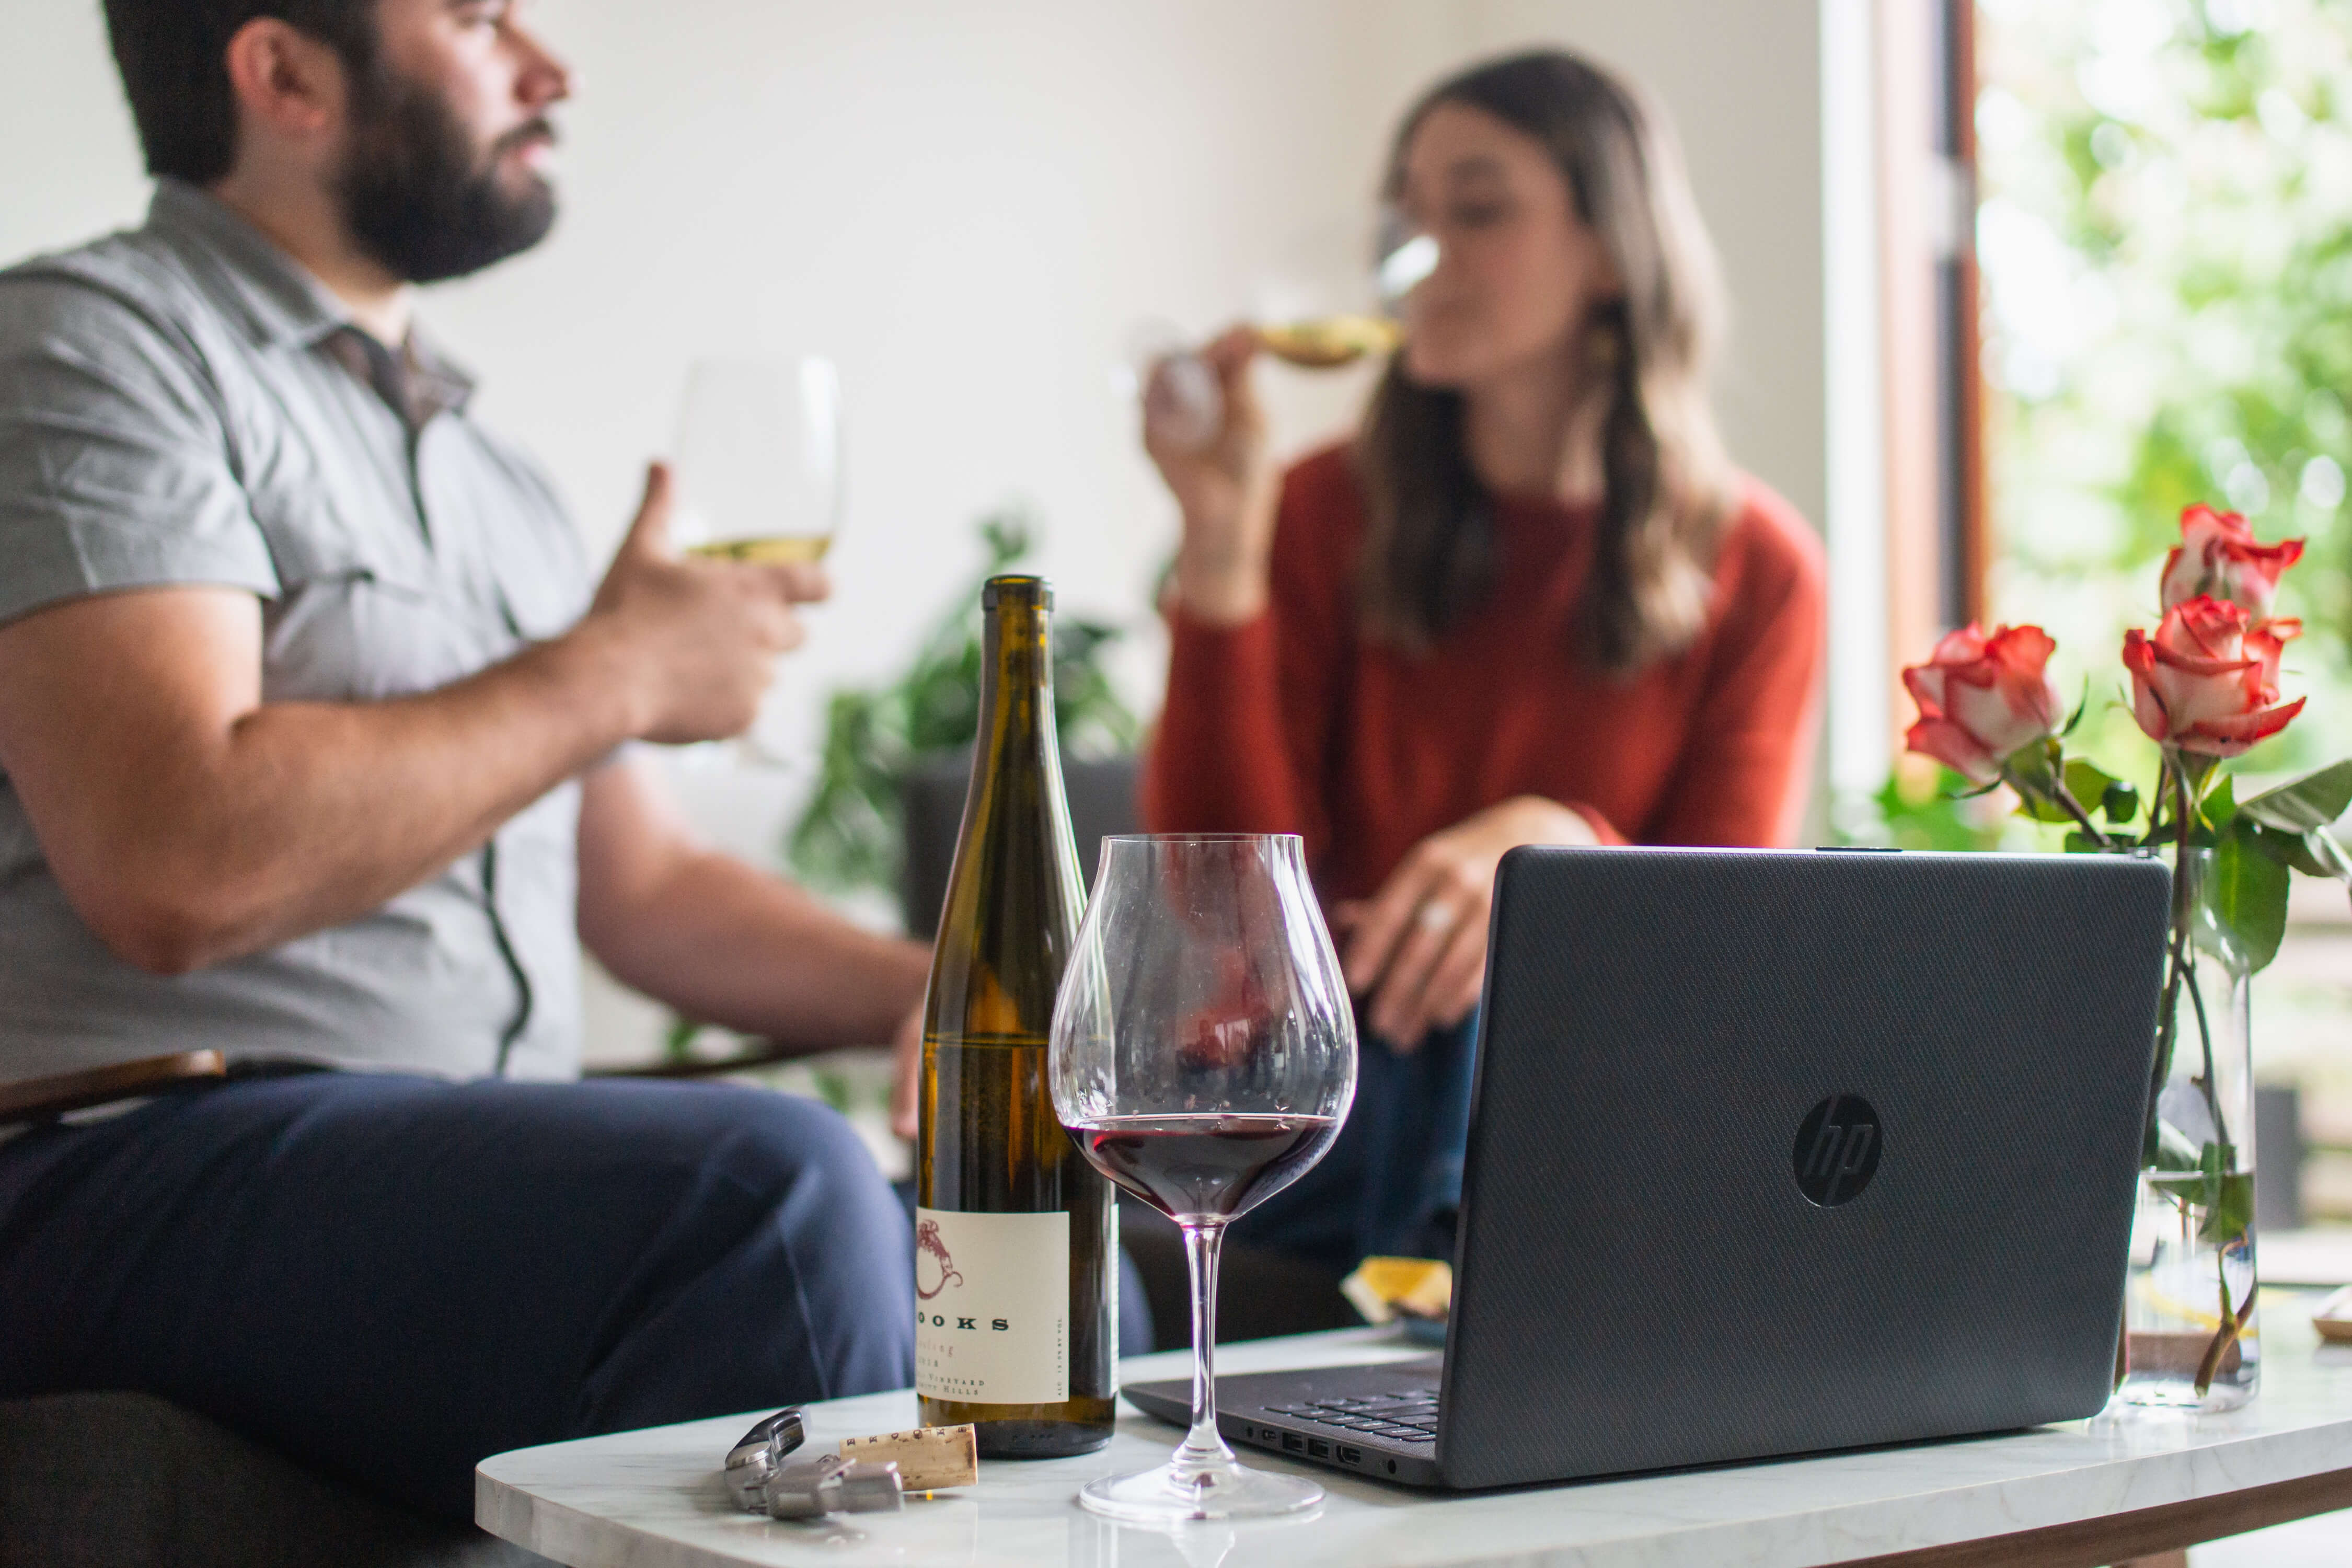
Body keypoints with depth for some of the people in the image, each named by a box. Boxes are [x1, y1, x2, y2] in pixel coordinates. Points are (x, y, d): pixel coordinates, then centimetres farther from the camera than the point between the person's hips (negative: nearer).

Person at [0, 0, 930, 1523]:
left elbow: (644, 886, 27)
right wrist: (615, 672, -8)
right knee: (774, 1195, -32)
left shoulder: (489, 467, 23)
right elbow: (174, 873, -19)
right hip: (152, 1170, -8)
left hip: (494, 1162, 8)